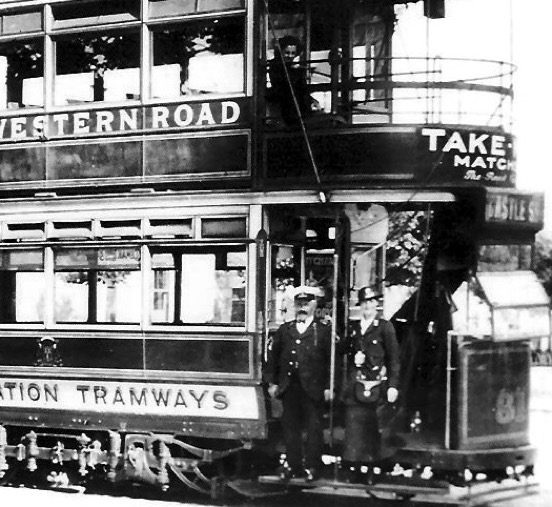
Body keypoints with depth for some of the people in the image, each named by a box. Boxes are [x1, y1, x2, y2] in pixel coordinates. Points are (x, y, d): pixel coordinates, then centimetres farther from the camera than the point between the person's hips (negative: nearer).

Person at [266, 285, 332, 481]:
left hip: (313, 389, -3)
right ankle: (294, 465, 16)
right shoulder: (284, 330, 13)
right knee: (290, 427, 7)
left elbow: (331, 361, -1)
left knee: (314, 427, 0)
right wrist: (272, 382, 5)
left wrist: (328, 387, -8)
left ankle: (312, 466, 8)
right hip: (288, 388, 3)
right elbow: (273, 358, 13)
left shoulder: (323, 331, 3)